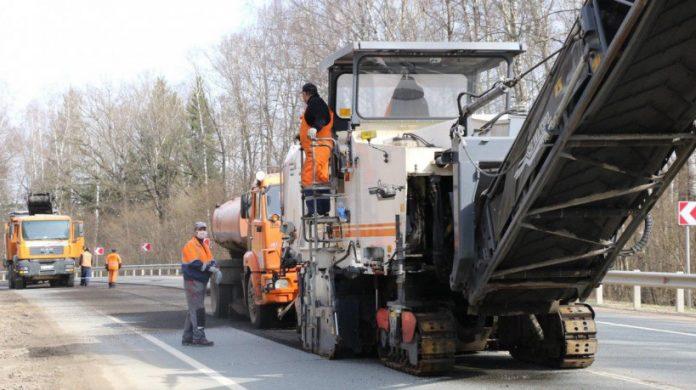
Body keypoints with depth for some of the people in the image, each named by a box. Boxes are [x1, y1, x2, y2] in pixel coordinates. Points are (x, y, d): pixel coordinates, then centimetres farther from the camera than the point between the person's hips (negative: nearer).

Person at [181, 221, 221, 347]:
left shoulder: (205, 246, 17)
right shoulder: (190, 245, -10)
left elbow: (211, 261, 7)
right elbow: (195, 263, -21)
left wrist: (216, 270, -14)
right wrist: (211, 269, -22)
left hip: (202, 282, 9)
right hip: (192, 281, -9)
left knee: (193, 310, 12)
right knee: (198, 309, -12)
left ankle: (187, 338, 17)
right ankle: (199, 337, -13)